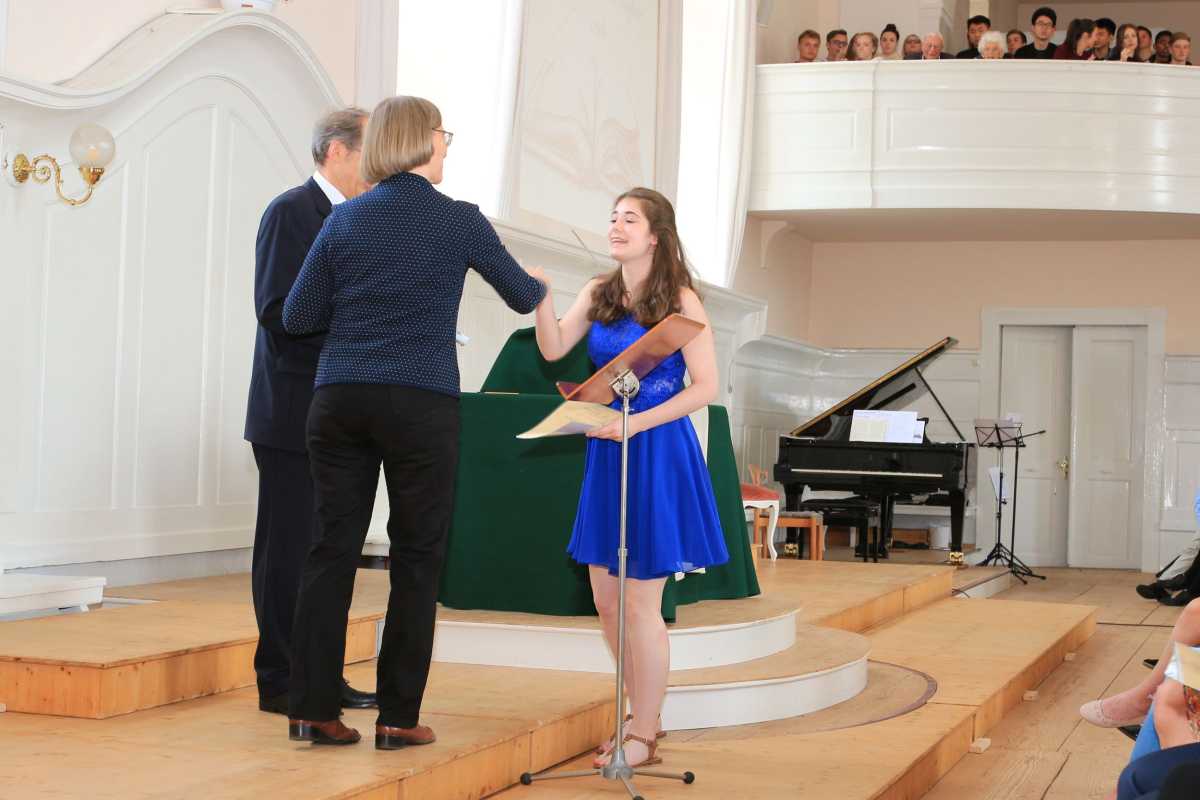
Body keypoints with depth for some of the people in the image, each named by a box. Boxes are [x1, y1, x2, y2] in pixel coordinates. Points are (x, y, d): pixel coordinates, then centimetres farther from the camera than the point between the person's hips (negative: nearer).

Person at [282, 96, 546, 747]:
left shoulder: (345, 219, 7)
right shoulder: (460, 221, 0)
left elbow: (297, 316, 7)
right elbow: (522, 297, 13)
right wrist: (538, 285, 37)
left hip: (339, 400, 3)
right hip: (421, 403, -3)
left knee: (334, 548, 7)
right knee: (417, 558, 5)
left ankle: (313, 706, 8)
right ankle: (397, 717, 7)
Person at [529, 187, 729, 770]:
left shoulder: (680, 301, -7)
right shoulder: (599, 295, 10)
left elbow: (705, 386, -11)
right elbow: (553, 350, 0)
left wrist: (637, 423, -18)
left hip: (658, 454, -6)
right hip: (606, 454, 6)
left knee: (640, 603, -2)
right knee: (606, 601, 9)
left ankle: (643, 738, 10)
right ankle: (642, 719, 24)